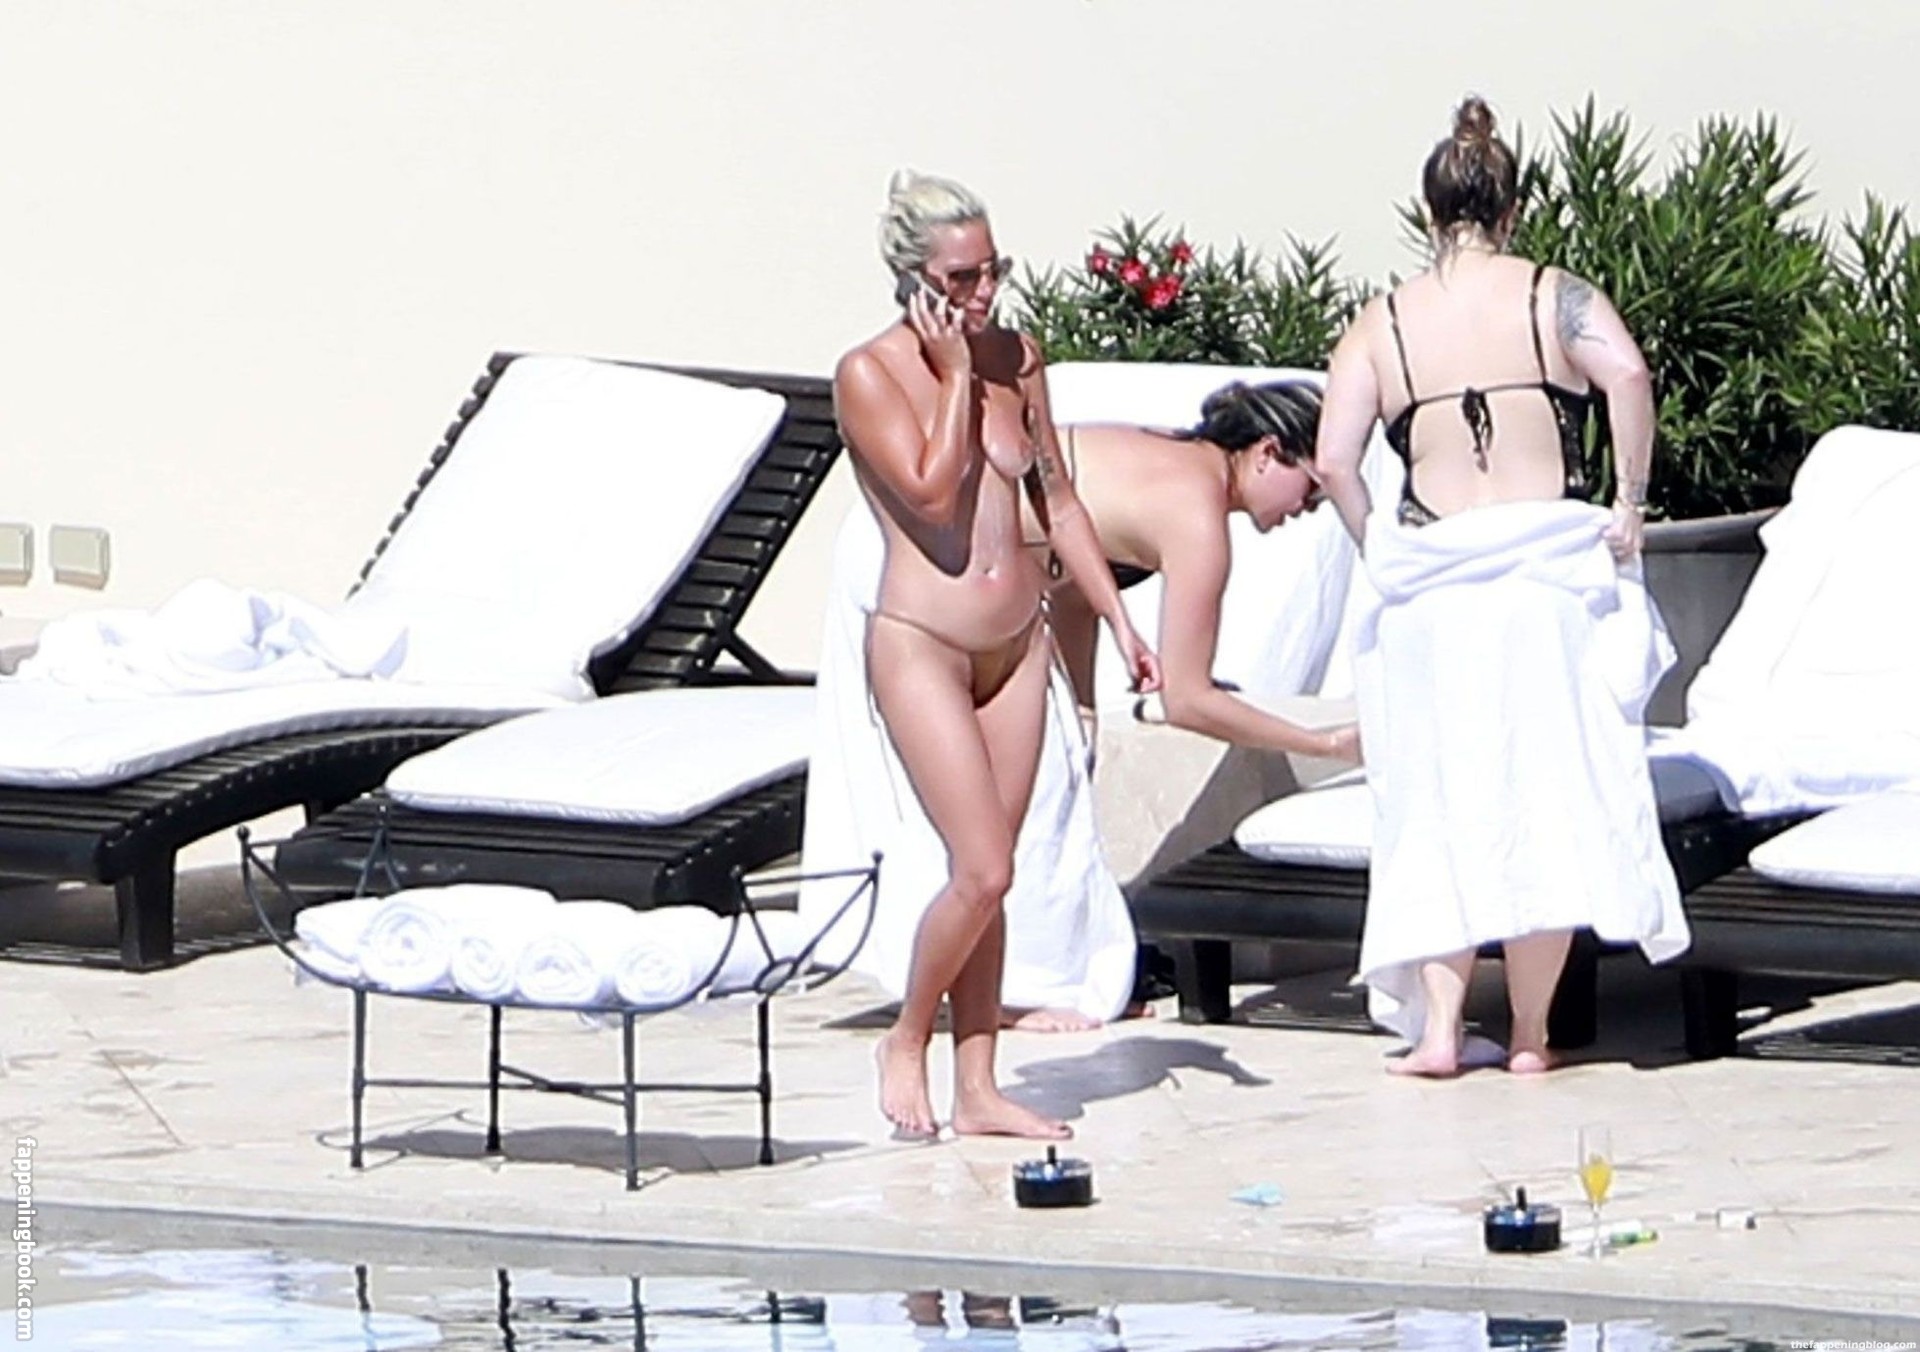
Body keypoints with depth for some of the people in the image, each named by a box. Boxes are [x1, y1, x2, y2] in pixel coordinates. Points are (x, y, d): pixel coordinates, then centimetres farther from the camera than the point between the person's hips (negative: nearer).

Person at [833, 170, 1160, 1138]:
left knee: (988, 876, 7)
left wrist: (1118, 619, 13)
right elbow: (931, 491, -21)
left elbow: (1056, 501, 15)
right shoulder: (868, 376, -10)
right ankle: (906, 1040, 9)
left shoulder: (1014, 358, 7)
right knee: (983, 873, -12)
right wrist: (954, 374, -15)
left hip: (1016, 640, 6)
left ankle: (977, 1090, 11)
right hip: (920, 645, -6)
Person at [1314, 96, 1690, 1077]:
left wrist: (1382, 552, 9)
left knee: (1443, 804, 8)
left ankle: (1437, 1025, 0)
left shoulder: (1384, 322, 7)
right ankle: (1529, 1031, 6)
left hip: (1429, 581, 1)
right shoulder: (1553, 297, 3)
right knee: (1546, 793, 5)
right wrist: (1628, 502, -9)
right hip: (1546, 567, -1)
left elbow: (1333, 458, -4)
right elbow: (1628, 374, -17)